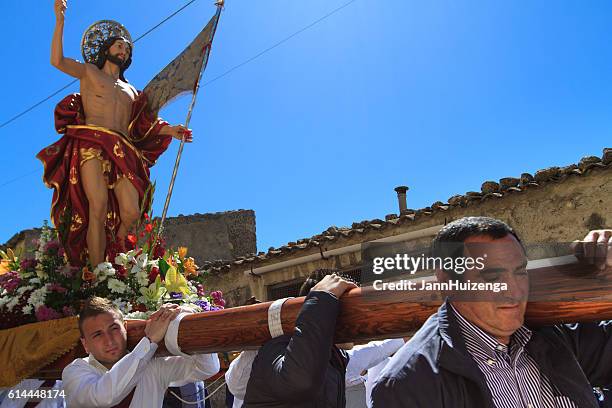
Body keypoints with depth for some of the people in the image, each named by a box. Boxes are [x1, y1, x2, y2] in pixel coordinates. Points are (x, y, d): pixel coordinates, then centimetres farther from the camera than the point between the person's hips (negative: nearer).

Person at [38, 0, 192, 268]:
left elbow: (142, 126, 23)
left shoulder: (131, 91, 32)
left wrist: (171, 131, 9)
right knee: (98, 207, -22)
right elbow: (57, 60, 3)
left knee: (131, 213, -17)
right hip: (91, 145, -4)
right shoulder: (89, 71, 21)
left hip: (123, 152, 4)